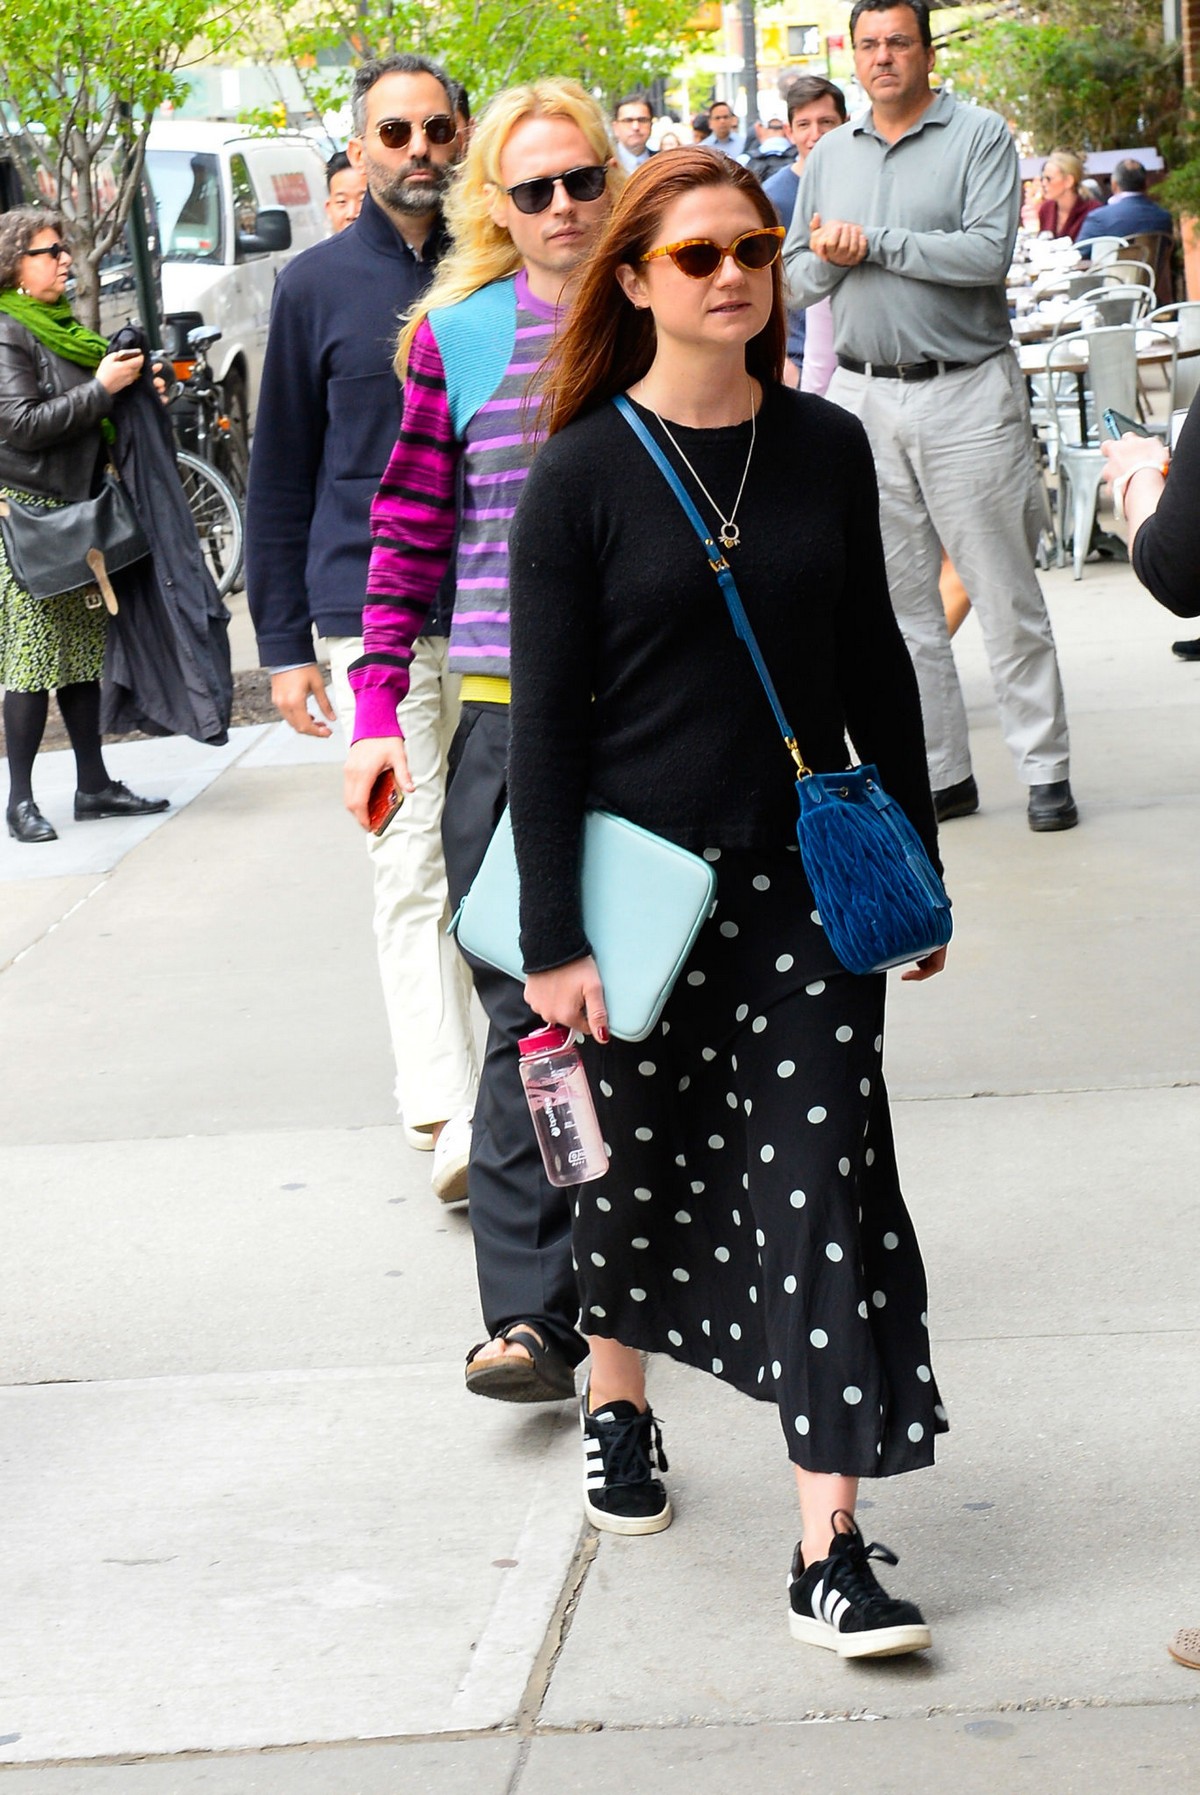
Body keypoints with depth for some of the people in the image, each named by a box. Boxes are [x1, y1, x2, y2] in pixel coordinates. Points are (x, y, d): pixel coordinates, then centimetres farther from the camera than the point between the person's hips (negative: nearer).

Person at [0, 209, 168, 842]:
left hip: (76, 508, 9)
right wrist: (101, 389, -18)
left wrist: (134, 385, 9)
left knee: (83, 650, 10)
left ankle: (93, 784, 15)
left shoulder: (63, 326, 17)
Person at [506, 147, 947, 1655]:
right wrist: (552, 937, -10)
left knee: (825, 1186, -6)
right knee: (643, 1161, 14)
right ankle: (617, 1405, 43)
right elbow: (545, 717, -6)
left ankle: (830, 1548, -6)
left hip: (807, 878, 2)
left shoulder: (827, 448, 3)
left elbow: (875, 666, 11)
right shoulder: (582, 474, -7)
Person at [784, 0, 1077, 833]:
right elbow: (797, 280, 15)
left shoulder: (980, 136, -3)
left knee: (1007, 593, -2)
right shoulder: (830, 156, 13)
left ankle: (1047, 770, 4)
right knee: (899, 598, 6)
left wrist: (873, 243, -13)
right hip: (865, 396, 5)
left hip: (966, 394, -5)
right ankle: (942, 772, 13)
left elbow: (988, 253, -16)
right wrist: (826, 260, -8)